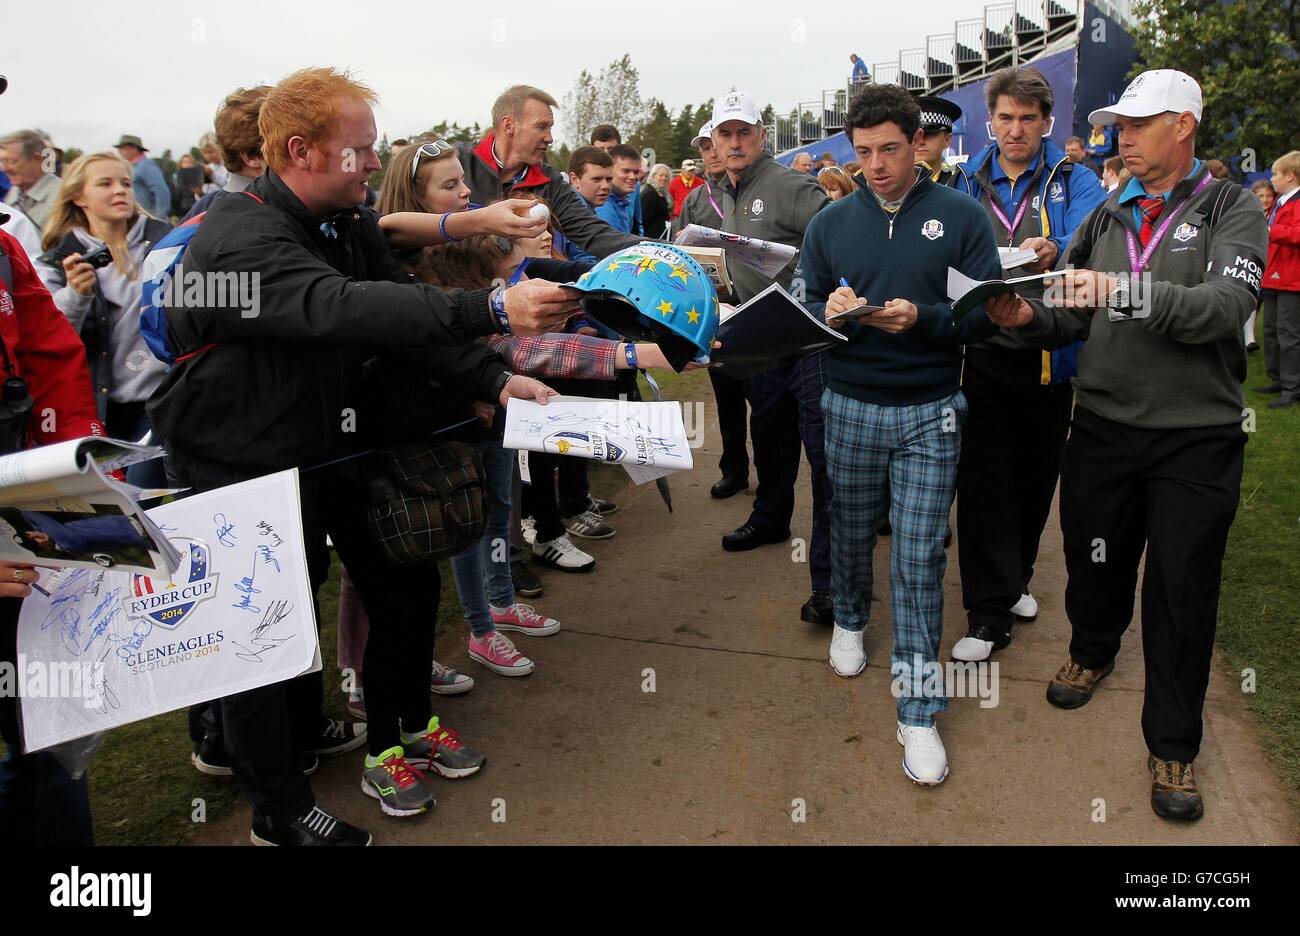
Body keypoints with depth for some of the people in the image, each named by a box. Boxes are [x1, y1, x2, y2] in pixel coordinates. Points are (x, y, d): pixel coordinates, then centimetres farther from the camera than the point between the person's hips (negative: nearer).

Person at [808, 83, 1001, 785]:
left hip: (929, 412, -2)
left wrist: (923, 319, -22)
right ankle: (850, 618, 47)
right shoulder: (830, 223, 5)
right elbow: (806, 311, 7)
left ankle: (917, 708, 7)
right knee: (851, 532, 15)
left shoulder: (961, 217, -1)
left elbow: (986, 313, -4)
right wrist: (830, 312, -15)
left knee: (919, 556, -3)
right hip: (850, 408, 2)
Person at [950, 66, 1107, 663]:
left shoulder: (1075, 182, 1)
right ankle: (990, 608, 5)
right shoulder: (969, 182, 9)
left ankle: (1015, 576, 35)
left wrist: (1053, 252, -37)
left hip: (1048, 351, 0)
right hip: (984, 351, 0)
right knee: (983, 478, -3)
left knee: (1036, 472, 12)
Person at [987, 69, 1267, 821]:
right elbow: (1071, 320, 8)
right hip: (1102, 427, 4)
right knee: (1095, 559, 16)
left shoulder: (1232, 210, -2)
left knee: (1182, 595, 5)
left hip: (1196, 438, -3)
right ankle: (1093, 651, 47)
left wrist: (1124, 291, -30)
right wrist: (1029, 316, -13)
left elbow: (1225, 307, -19)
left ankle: (1173, 745, 20)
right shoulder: (1108, 217, 10)